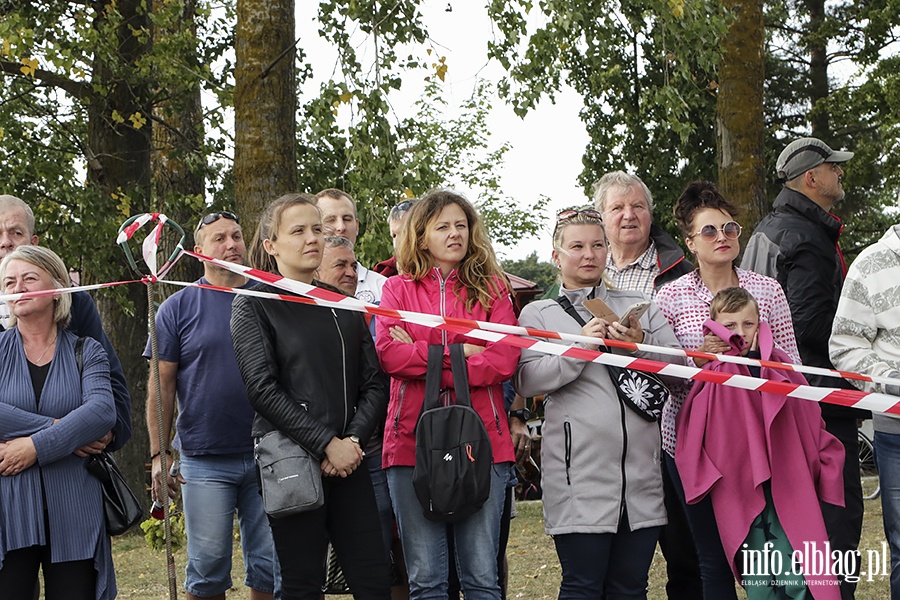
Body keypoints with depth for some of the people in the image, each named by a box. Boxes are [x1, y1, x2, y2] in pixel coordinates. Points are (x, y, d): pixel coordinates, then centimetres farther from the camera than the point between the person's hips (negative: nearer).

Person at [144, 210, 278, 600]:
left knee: (270, 567, 5)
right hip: (205, 461, -1)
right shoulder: (179, 307, 4)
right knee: (207, 569, 3)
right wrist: (158, 455, -5)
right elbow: (161, 385, 2)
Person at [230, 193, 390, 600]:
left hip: (348, 461, 5)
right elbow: (262, 388, -9)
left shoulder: (343, 306, 17)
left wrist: (354, 440, -6)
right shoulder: (253, 306, 2)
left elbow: (373, 384, 12)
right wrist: (326, 444, -15)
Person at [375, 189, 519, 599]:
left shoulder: (491, 288, 11)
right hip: (413, 441, 0)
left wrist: (421, 358, -6)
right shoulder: (398, 289, 12)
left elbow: (504, 359, -4)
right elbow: (388, 352, -5)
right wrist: (459, 353, -7)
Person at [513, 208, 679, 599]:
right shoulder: (539, 314, 10)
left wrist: (641, 345, -7)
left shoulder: (637, 306, 18)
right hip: (580, 473, -3)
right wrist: (581, 345, -13)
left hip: (640, 467, 3)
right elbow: (527, 381, -4)